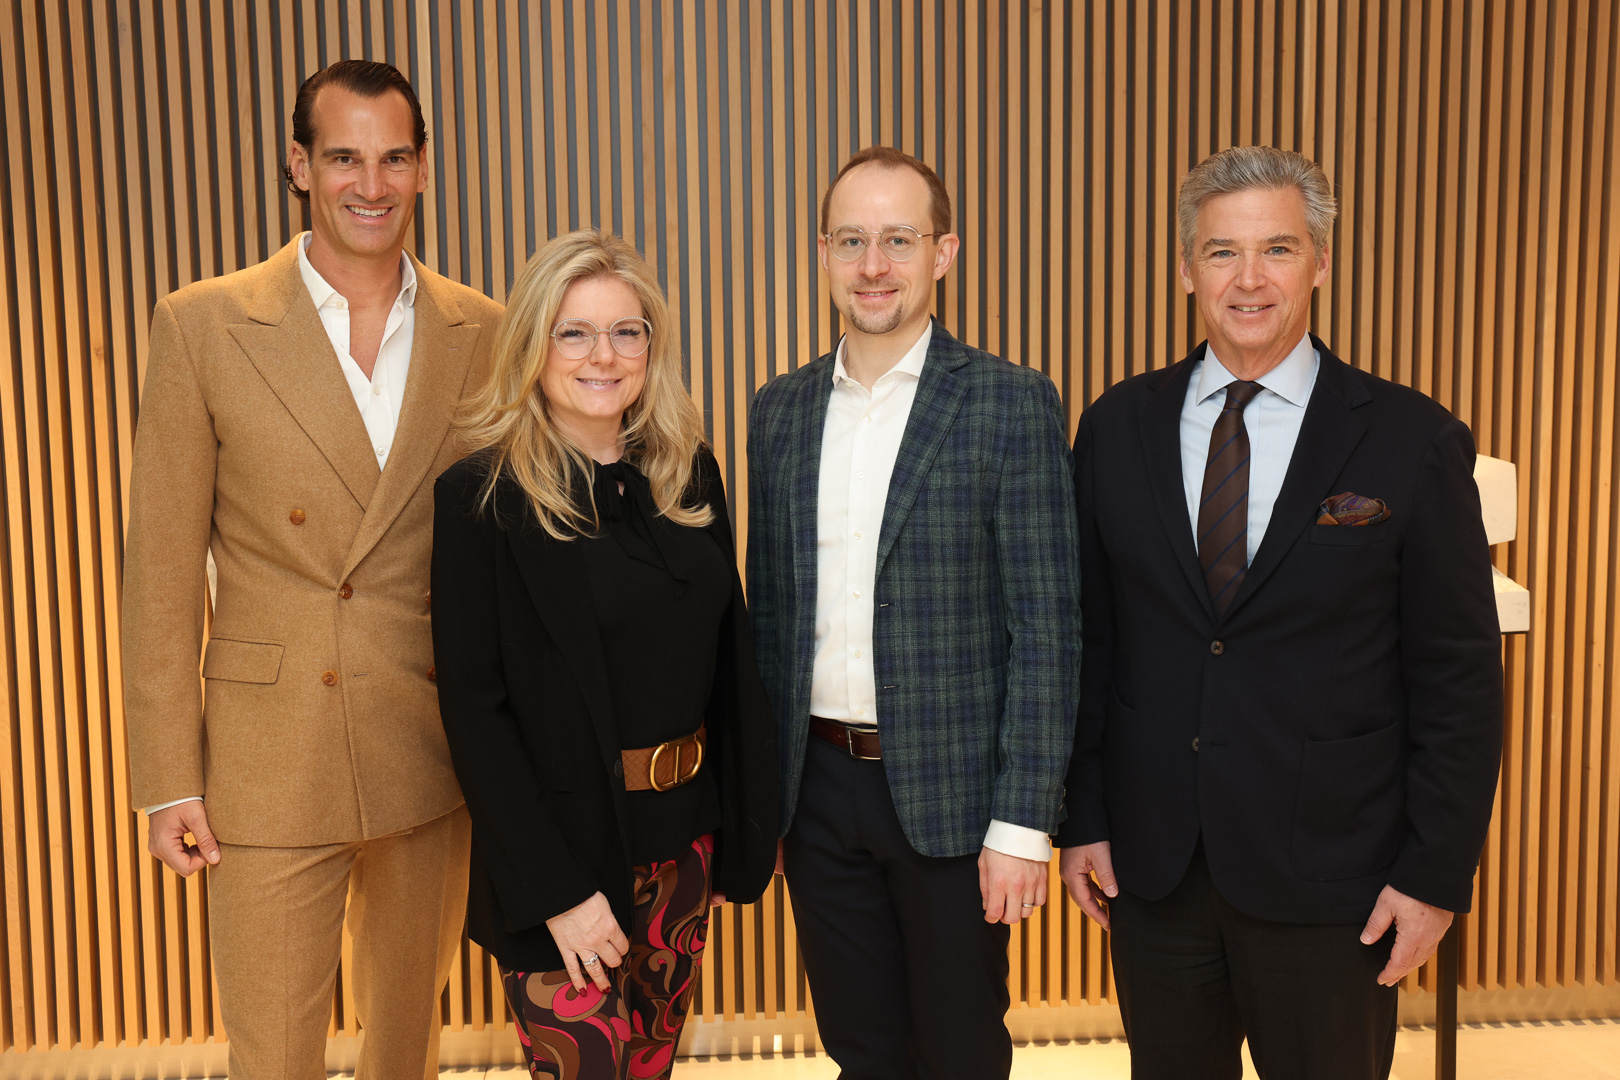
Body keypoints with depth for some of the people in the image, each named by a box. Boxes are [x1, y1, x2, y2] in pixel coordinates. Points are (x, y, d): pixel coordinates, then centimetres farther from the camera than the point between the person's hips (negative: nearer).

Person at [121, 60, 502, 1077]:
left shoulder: (482, 333, 1)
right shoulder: (203, 326, -5)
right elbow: (161, 569, -4)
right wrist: (168, 777, -5)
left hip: (433, 757, 2)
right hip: (271, 760, -2)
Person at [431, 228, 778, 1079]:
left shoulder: (690, 475, 4)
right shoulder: (483, 496, -12)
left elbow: (730, 660, 8)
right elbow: (473, 705, -14)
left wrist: (744, 828, 6)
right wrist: (553, 887, -17)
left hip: (683, 837, 5)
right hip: (566, 847, -5)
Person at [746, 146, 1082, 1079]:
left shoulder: (1012, 404, -9)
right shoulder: (780, 409, 6)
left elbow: (1047, 628, -10)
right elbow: (771, 608, 11)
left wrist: (1023, 822, -14)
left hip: (948, 790, -4)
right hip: (817, 786, 4)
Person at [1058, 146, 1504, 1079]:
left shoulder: (1414, 441, -6)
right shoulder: (1117, 428, 2)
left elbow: (1459, 679, -4)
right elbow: (1087, 637, 4)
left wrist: (1437, 873, -6)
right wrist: (1082, 816, 3)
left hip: (1328, 876, -2)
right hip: (1150, 861, 2)